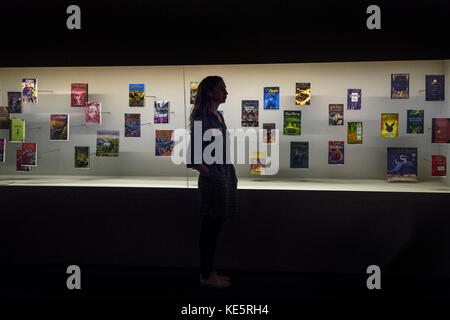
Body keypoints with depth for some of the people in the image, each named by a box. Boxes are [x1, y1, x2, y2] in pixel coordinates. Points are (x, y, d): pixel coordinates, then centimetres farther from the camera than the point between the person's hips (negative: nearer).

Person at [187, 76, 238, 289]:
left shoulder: (218, 115, 12)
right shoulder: (203, 117, -15)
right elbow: (194, 157, -19)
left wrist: (231, 174, 14)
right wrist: (209, 173, -15)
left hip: (224, 177, 9)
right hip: (213, 179, -9)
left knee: (214, 227, 14)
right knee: (210, 227, 1)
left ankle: (209, 272, 25)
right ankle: (206, 276, 13)